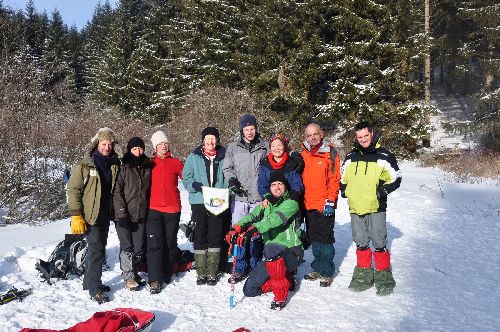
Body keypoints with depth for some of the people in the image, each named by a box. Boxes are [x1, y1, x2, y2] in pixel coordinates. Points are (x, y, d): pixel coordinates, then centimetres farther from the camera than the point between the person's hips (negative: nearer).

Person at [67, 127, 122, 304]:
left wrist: (116, 211, 16)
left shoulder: (114, 164, 7)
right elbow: (73, 190, -11)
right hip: (90, 215, -6)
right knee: (97, 250, -9)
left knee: (97, 248, 16)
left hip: (105, 215, 6)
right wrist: (76, 216, -17)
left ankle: (89, 282, 31)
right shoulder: (84, 165, -10)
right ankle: (95, 290, 1)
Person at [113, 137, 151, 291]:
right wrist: (122, 213, -16)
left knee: (140, 248, 8)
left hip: (141, 216, 5)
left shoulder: (147, 168, 11)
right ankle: (128, 277, 7)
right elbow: (117, 192, -10)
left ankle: (134, 272, 26)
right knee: (127, 247, -3)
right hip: (124, 216, -4)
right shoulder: (123, 168, -5)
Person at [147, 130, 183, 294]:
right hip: (154, 209, -1)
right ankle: (155, 280, -5)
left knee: (170, 243, 11)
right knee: (154, 244, -8)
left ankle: (166, 274, 26)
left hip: (172, 208, 1)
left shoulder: (175, 162, 6)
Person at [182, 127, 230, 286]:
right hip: (199, 201, 0)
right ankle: (201, 273, 13)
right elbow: (186, 177, 4)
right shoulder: (194, 157, 5)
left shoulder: (223, 157, 7)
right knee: (200, 236, 3)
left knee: (216, 236, 3)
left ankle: (212, 273, 13)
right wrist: (195, 185, -14)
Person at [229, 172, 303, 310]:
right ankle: (287, 279, 17)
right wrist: (236, 228, -24)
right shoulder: (266, 204, 12)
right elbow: (252, 216, -3)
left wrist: (253, 229, -38)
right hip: (273, 257, 7)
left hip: (291, 253, -6)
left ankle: (281, 295, -22)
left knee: (271, 249, -39)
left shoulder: (291, 203, -7)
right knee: (249, 290, 1)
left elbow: (276, 219, -25)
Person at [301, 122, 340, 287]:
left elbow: (335, 180, -8)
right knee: (314, 238, 14)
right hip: (308, 205, 5)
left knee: (325, 238, 0)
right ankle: (318, 268, 27)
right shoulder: (303, 155, 9)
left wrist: (330, 202, -13)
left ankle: (327, 272, 11)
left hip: (325, 205, -5)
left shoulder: (330, 153, -5)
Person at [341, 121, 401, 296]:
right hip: (355, 208, 4)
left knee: (379, 243, 0)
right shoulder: (350, 157, 9)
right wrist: (345, 190, 6)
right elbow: (343, 178, 22)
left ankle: (383, 275, 14)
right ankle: (363, 273, 25)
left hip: (376, 207, -4)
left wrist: (384, 190, -11)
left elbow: (396, 178, 1)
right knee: (361, 243, 13)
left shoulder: (383, 156, -3)